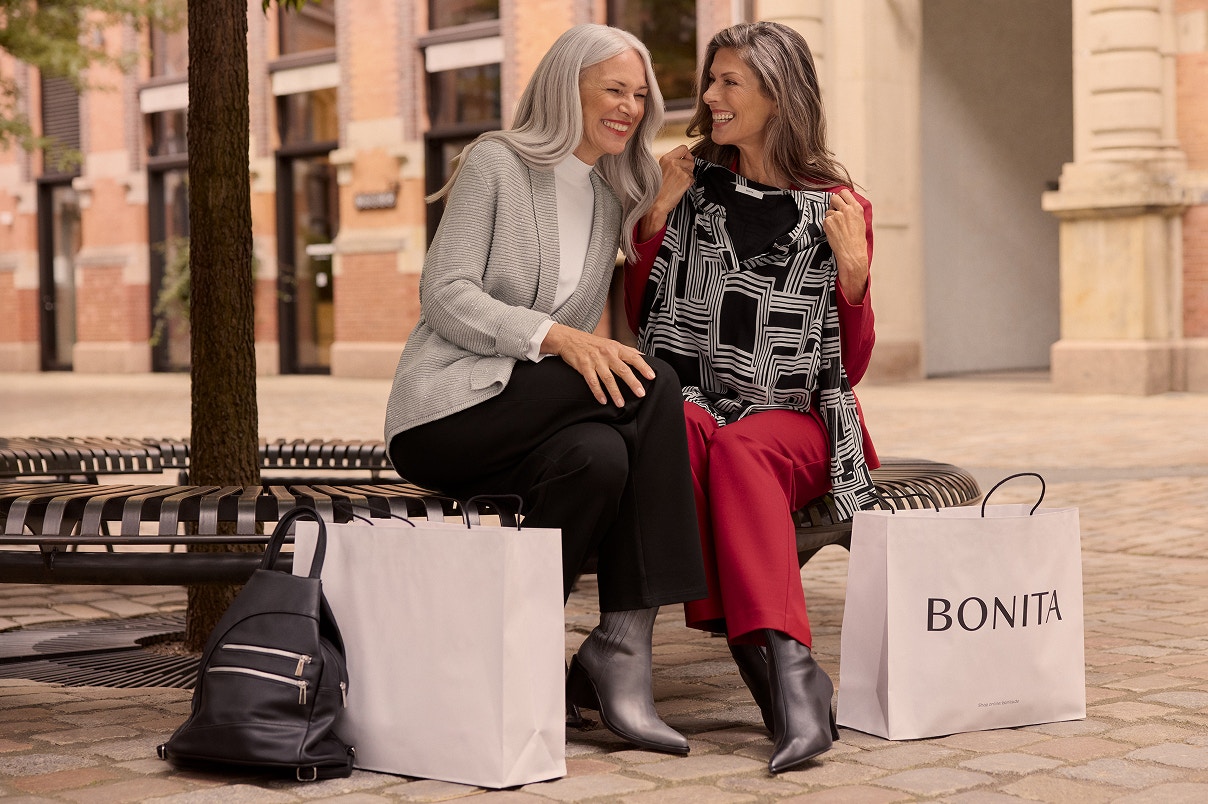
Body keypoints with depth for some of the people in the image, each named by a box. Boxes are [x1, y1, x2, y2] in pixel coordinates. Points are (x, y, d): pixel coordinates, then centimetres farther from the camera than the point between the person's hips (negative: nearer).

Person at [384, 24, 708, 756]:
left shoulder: (613, 200, 21)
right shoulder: (496, 163, 0)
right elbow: (445, 297, -11)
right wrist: (557, 337, -24)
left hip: (528, 424, 6)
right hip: (447, 409, -6)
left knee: (602, 457, -32)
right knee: (653, 381, -27)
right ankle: (623, 640, -25)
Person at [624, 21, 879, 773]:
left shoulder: (838, 207, 5)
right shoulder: (695, 187, 11)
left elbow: (850, 367, 6)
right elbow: (641, 318, 13)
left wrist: (854, 272, -10)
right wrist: (656, 217, 2)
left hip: (793, 419, -1)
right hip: (695, 399, 2)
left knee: (740, 450, -36)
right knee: (680, 429, -35)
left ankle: (765, 651, -48)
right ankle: (789, 676, -43)